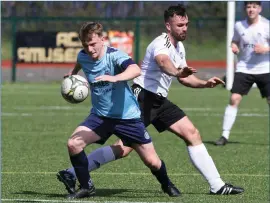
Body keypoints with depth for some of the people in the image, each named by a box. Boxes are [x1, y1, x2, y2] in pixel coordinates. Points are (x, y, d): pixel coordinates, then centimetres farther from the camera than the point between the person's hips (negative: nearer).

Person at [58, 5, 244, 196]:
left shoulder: (179, 47, 14)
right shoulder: (162, 44, -17)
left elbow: (184, 78, 27)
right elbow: (163, 62, -43)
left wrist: (205, 83, 10)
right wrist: (176, 72, -65)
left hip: (160, 101, 9)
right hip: (143, 97, -9)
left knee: (192, 134, 3)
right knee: (124, 148, -16)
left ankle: (217, 185, 8)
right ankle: (71, 174, -11)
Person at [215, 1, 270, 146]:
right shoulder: (239, 26, 3)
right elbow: (235, 42, 19)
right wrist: (234, 47, -3)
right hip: (244, 68, 2)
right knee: (234, 99, -10)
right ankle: (225, 135, -7)